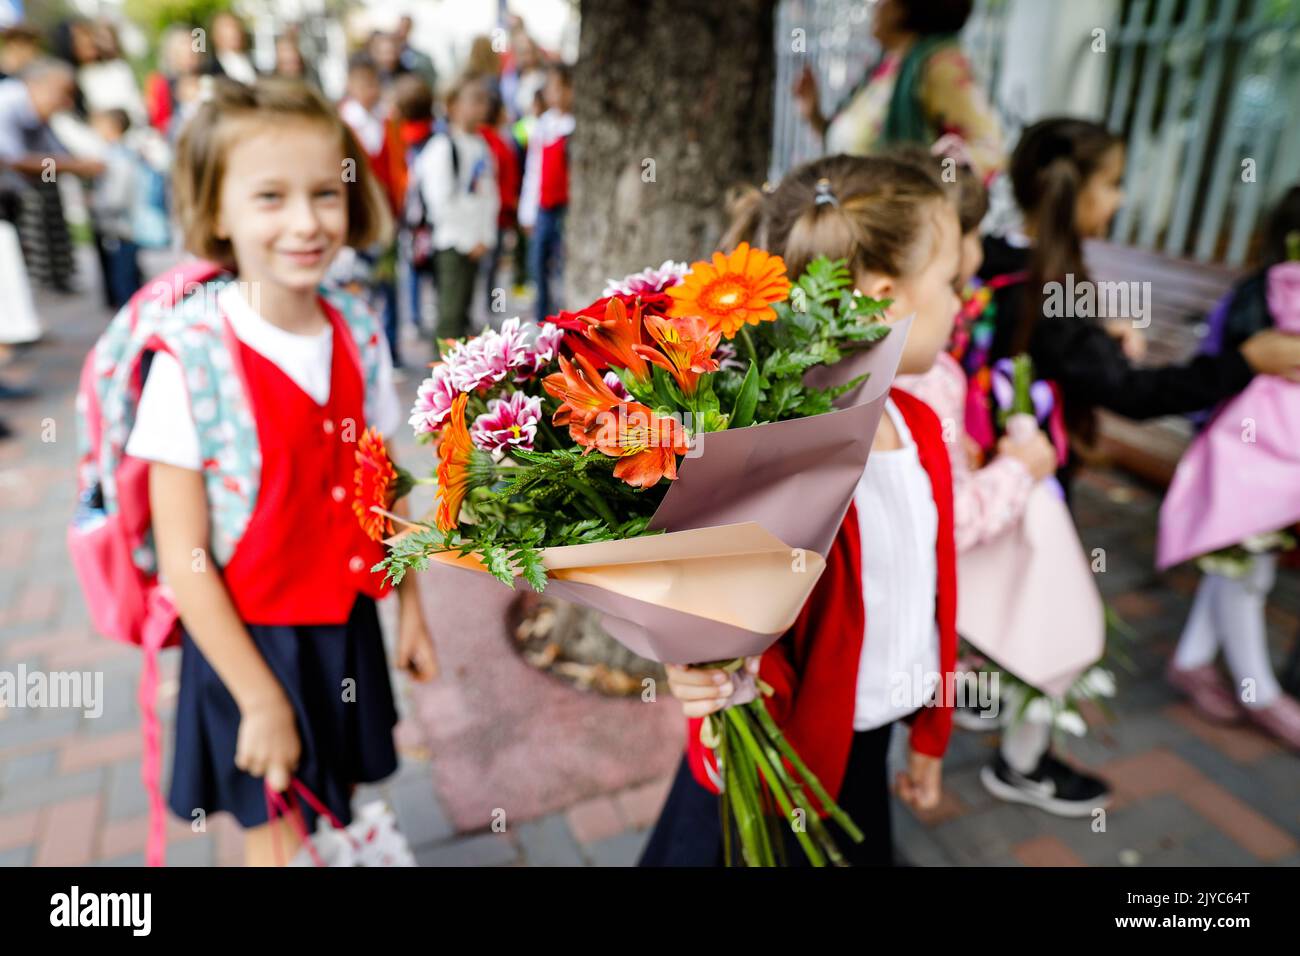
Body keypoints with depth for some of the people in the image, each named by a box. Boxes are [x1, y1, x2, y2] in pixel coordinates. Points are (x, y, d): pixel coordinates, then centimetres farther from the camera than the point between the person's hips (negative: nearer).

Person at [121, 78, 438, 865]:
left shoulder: (359, 334, -5)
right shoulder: (191, 358, -19)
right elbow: (183, 558, -16)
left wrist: (412, 606, 7)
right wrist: (261, 698, -13)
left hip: (348, 625, 4)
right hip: (249, 640, -4)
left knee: (342, 820, 20)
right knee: (280, 838, 12)